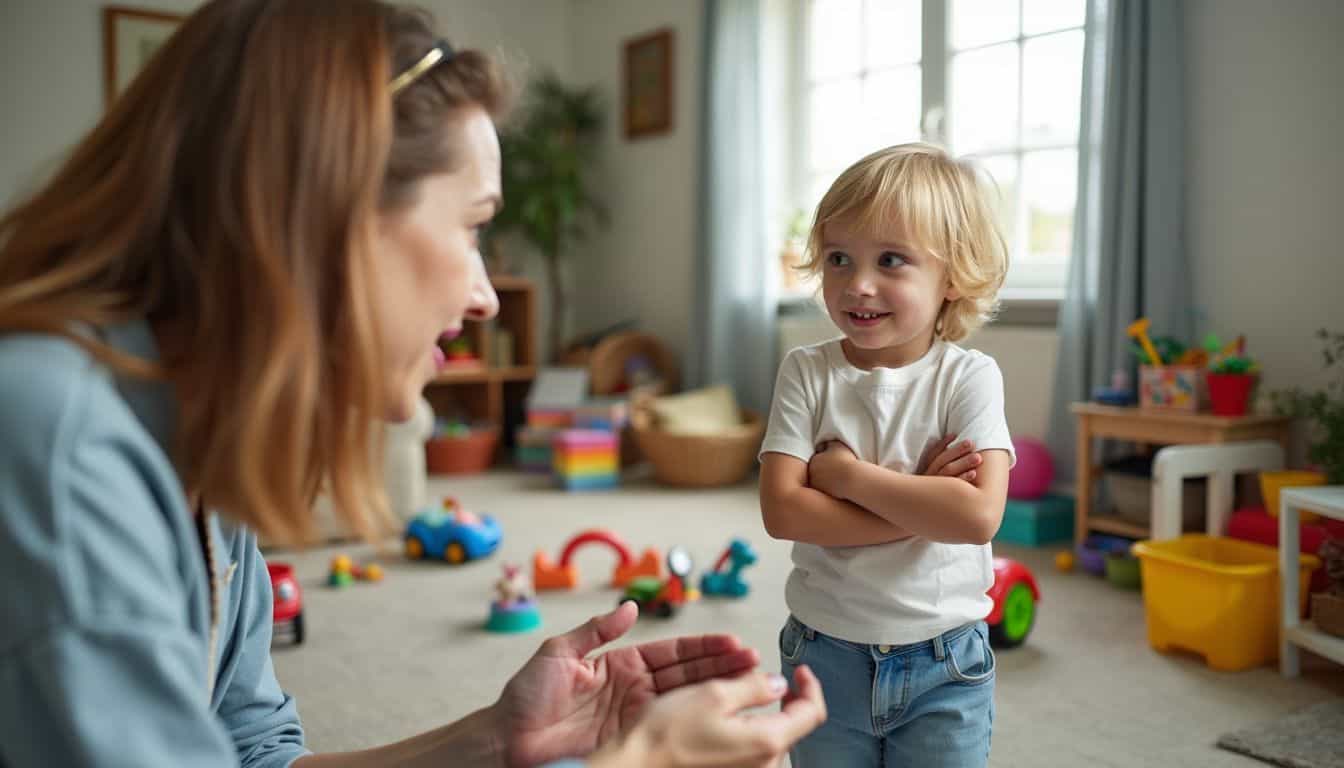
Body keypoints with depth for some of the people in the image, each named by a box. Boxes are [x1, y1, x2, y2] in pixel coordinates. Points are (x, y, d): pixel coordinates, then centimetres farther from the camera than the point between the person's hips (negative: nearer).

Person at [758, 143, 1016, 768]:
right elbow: (782, 510, -18)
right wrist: (919, 501, -20)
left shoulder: (969, 377, -10)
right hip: (825, 656, 2)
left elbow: (979, 515, -23)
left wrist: (846, 472, -20)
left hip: (944, 666, -1)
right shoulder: (807, 372, -8)